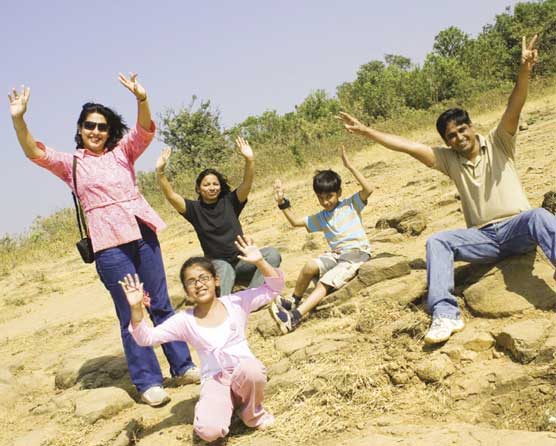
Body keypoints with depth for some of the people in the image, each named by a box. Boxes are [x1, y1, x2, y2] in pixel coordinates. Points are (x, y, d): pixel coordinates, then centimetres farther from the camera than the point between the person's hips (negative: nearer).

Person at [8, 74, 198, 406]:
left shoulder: (122, 152, 10)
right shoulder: (70, 163, 8)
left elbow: (145, 130, -6)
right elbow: (35, 153, -6)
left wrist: (142, 99, -25)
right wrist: (18, 118, -21)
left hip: (143, 233, 2)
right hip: (109, 245, -2)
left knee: (161, 305, 9)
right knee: (130, 314, 1)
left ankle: (183, 366, 21)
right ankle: (148, 382, 10)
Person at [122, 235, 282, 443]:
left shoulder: (236, 302, 0)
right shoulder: (184, 321, 1)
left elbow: (274, 288, -3)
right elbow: (145, 337, -5)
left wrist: (259, 262, -20)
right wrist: (136, 309, -21)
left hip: (244, 372, 0)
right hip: (215, 381, 1)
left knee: (251, 369, -39)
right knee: (209, 431, -27)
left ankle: (252, 412, -2)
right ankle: (230, 404, 12)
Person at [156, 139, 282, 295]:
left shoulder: (229, 202, 2)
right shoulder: (195, 208, 1)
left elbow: (247, 184, -13)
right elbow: (171, 196, -13)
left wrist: (250, 161, -31)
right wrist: (160, 171, -29)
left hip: (241, 260, 2)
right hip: (217, 264, -2)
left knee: (272, 254, -24)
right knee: (225, 269, -38)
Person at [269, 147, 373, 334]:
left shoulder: (351, 204, 5)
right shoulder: (320, 218, 19)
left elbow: (368, 189, -12)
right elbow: (295, 221, 18)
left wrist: (349, 166, -14)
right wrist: (282, 203, 6)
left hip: (357, 252, -5)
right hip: (336, 255, 5)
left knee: (325, 282, -26)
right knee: (311, 265, -27)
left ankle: (295, 317, -37)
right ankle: (294, 300, -7)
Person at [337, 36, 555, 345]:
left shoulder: (498, 143, 4)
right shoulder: (449, 160, 11)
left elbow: (515, 108, -14)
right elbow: (408, 146, 5)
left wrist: (525, 70, -32)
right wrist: (365, 130, -1)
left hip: (517, 227, -3)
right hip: (484, 237, 3)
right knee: (438, 242, -21)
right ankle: (445, 314, -34)